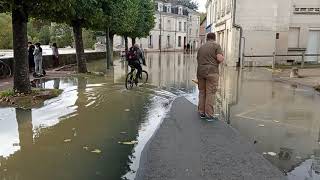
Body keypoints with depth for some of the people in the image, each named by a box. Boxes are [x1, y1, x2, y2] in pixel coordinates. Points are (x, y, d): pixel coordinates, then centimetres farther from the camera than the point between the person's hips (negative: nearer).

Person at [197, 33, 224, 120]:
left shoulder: (201, 47, 17)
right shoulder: (216, 45, 0)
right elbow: (220, 58, -14)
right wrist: (222, 58, 9)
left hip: (200, 72, 5)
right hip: (212, 72, -5)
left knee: (202, 92, 12)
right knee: (210, 93, -2)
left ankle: (201, 112, 17)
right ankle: (209, 114, -1)